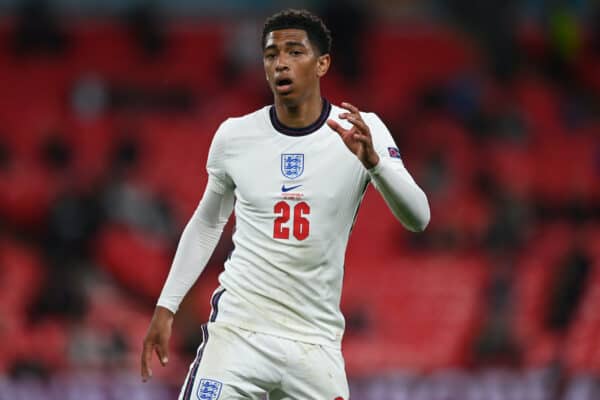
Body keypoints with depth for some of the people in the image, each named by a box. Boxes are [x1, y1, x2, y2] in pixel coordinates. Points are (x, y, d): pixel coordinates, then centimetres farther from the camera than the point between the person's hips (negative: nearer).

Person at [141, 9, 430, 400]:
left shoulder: (360, 131, -4)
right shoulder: (234, 136, 1)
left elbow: (418, 219, -14)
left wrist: (372, 160, -30)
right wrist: (166, 307, 13)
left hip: (316, 343, 0)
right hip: (238, 329, 0)